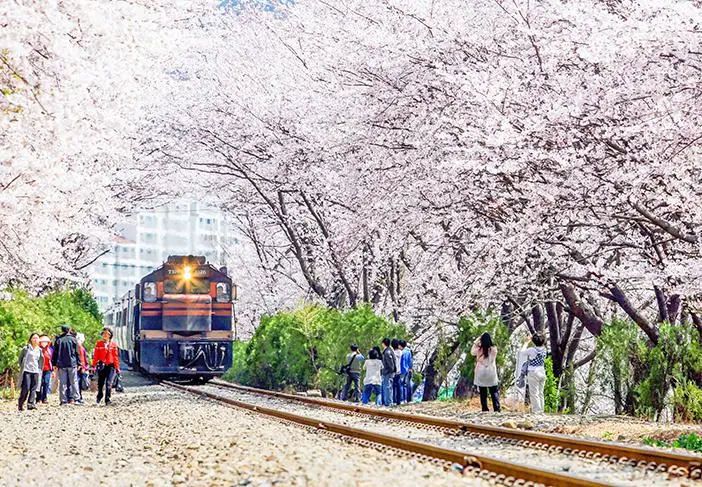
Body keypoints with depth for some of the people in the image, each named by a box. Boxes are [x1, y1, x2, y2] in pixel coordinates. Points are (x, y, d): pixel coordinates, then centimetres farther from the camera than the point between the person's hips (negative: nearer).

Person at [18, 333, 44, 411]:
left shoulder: (39, 350, 13)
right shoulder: (26, 348, 1)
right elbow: (20, 358, 9)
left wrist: (40, 369, 13)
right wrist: (21, 366, 5)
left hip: (35, 371, 4)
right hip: (27, 371, -4)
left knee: (33, 388, -2)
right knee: (26, 388, -9)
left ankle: (31, 404, -2)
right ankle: (20, 404, 1)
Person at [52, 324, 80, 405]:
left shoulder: (58, 340, 4)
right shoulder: (73, 339, 1)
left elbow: (55, 353, 5)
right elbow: (77, 352, 2)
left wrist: (54, 364, 9)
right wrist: (78, 363, 6)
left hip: (61, 365, 1)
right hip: (72, 364, -1)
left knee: (62, 383, 3)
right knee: (74, 382, 3)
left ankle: (63, 400, 0)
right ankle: (76, 398, -2)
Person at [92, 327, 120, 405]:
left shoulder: (113, 344, 5)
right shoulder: (99, 343, 5)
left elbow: (116, 357, 5)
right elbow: (96, 355, 4)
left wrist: (117, 367, 3)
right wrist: (94, 365, -2)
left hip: (111, 366, -1)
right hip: (102, 366, 1)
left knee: (108, 383, -10)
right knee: (100, 383, 9)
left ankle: (107, 400, -4)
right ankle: (99, 396, 34)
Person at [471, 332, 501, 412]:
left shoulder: (479, 350, -11)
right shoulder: (493, 349, -9)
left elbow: (472, 352, 10)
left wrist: (475, 342, 9)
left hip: (481, 373, 0)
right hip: (491, 373, 0)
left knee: (483, 393, 8)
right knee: (494, 392, 7)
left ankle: (485, 408, 7)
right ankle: (497, 408, 0)